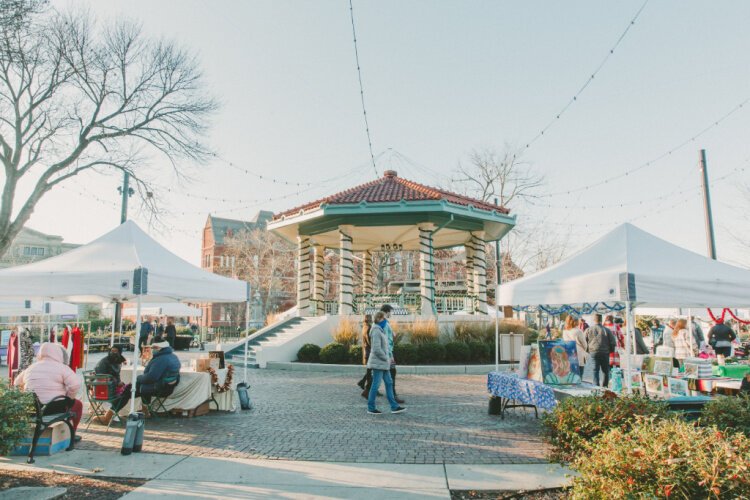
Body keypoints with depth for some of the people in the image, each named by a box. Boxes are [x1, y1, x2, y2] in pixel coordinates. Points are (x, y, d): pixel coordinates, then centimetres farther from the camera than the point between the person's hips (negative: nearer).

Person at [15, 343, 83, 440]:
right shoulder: (61, 367, -8)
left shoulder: (30, 368, 11)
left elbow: (18, 383, 27)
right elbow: (75, 384, -20)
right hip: (54, 408, -6)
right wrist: (68, 397, -3)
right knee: (78, 404, 21)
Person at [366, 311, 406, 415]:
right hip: (378, 363, -10)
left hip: (383, 363, 10)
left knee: (389, 383, 11)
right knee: (376, 385, -2)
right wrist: (386, 358, -14)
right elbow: (377, 349, -23)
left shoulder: (381, 330, 13)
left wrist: (389, 357, 10)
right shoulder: (376, 331, -18)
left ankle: (394, 406, 15)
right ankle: (371, 408, 9)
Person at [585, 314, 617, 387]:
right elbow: (613, 343, 0)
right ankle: (604, 387, 14)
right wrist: (610, 351, 14)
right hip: (605, 353, 0)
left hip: (593, 353, 0)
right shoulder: (606, 330, -2)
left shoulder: (588, 330, 0)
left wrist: (587, 350, 15)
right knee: (605, 372, 12)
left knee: (595, 371, 2)